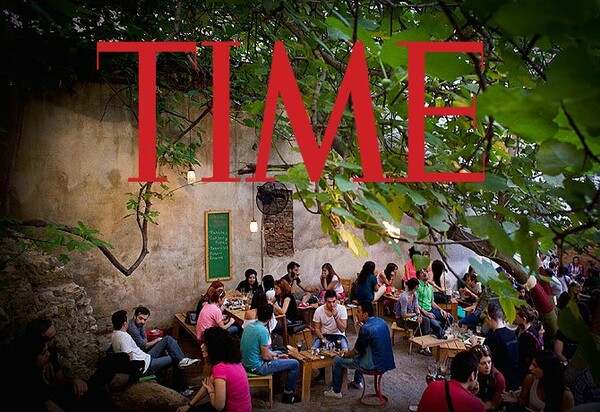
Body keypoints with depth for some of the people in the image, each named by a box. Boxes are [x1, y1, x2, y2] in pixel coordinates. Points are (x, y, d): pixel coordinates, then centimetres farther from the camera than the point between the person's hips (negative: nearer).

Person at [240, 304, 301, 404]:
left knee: (280, 354, 30)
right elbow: (265, 356, -20)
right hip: (257, 367, -9)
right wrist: (275, 357, 1)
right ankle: (288, 396, 13)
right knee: (294, 364, -1)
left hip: (246, 363, 9)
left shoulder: (249, 326, 2)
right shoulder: (263, 330, -25)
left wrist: (277, 355, 13)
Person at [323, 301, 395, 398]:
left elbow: (356, 351, -11)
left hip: (374, 365, -8)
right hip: (386, 361, 8)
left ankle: (336, 391, 17)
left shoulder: (366, 328, -24)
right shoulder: (381, 321, 2)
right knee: (358, 354, 34)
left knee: (337, 360, 5)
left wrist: (346, 354, 10)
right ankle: (358, 381, 44)